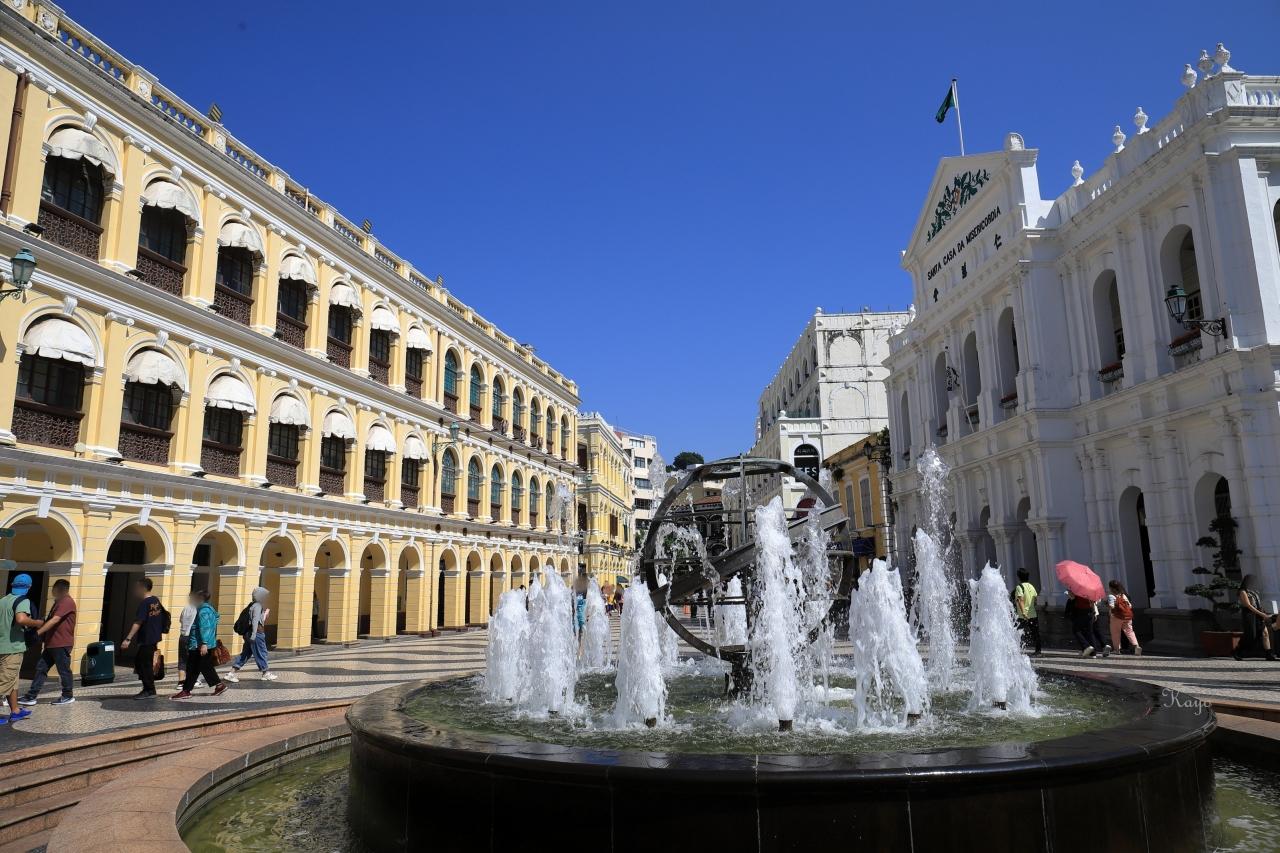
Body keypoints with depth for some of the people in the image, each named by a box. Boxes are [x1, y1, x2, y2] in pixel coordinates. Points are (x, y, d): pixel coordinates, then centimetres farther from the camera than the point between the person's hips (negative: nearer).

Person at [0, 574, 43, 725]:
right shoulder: (23, 601, -12)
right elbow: (21, 619, -30)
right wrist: (36, 623, -14)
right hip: (12, 647, -8)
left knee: (13, 681, 17)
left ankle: (15, 711, 23)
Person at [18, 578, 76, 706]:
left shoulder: (67, 602, -15)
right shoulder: (59, 602, 19)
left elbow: (54, 620, -24)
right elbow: (51, 620, 24)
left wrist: (38, 632, -25)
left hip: (62, 644, -10)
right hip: (51, 643, 10)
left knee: (64, 670, 1)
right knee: (41, 668, 9)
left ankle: (67, 696, 12)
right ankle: (31, 696, 12)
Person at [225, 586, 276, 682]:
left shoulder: (253, 605, 17)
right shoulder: (257, 606, -12)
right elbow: (255, 620, -22)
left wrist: (265, 614, 27)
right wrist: (254, 634, -27)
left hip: (249, 633, 9)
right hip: (257, 633, -9)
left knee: (246, 653, 10)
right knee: (261, 653, 2)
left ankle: (233, 672, 7)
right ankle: (266, 673, 12)